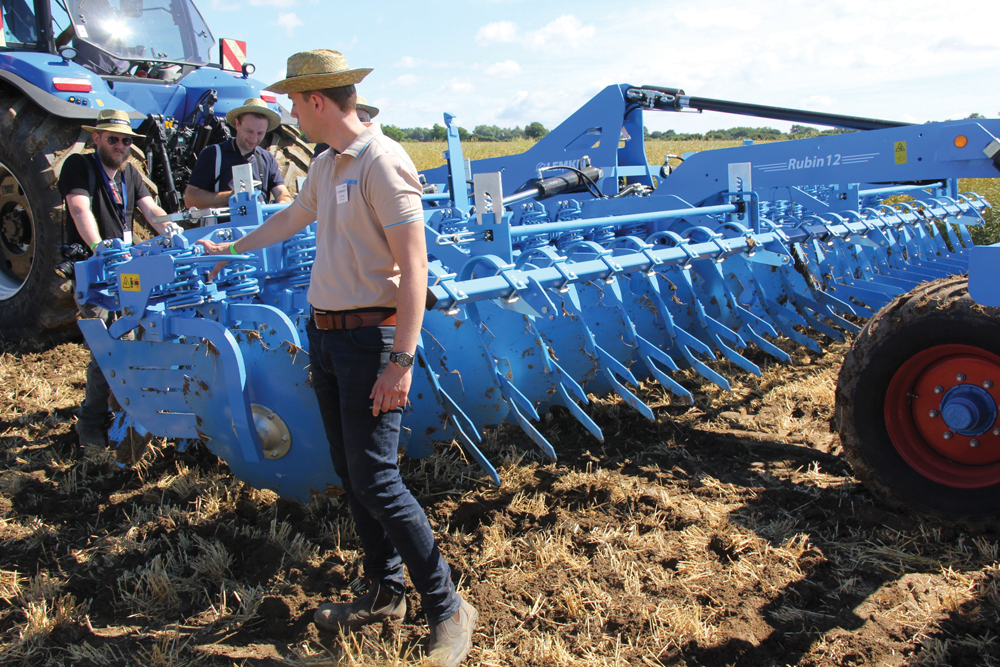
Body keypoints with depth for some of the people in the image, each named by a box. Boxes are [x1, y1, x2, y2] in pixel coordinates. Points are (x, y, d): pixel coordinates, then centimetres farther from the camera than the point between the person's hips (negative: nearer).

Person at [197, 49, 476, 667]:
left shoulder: (383, 161, -15)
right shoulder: (326, 166, 13)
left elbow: (413, 268, -20)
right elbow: (292, 218, 33)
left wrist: (401, 361, -23)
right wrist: (230, 248, 46)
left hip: (370, 336, -9)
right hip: (325, 333, 9)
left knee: (375, 479, -9)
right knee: (351, 473, 13)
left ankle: (447, 608, 6)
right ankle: (385, 592, 28)